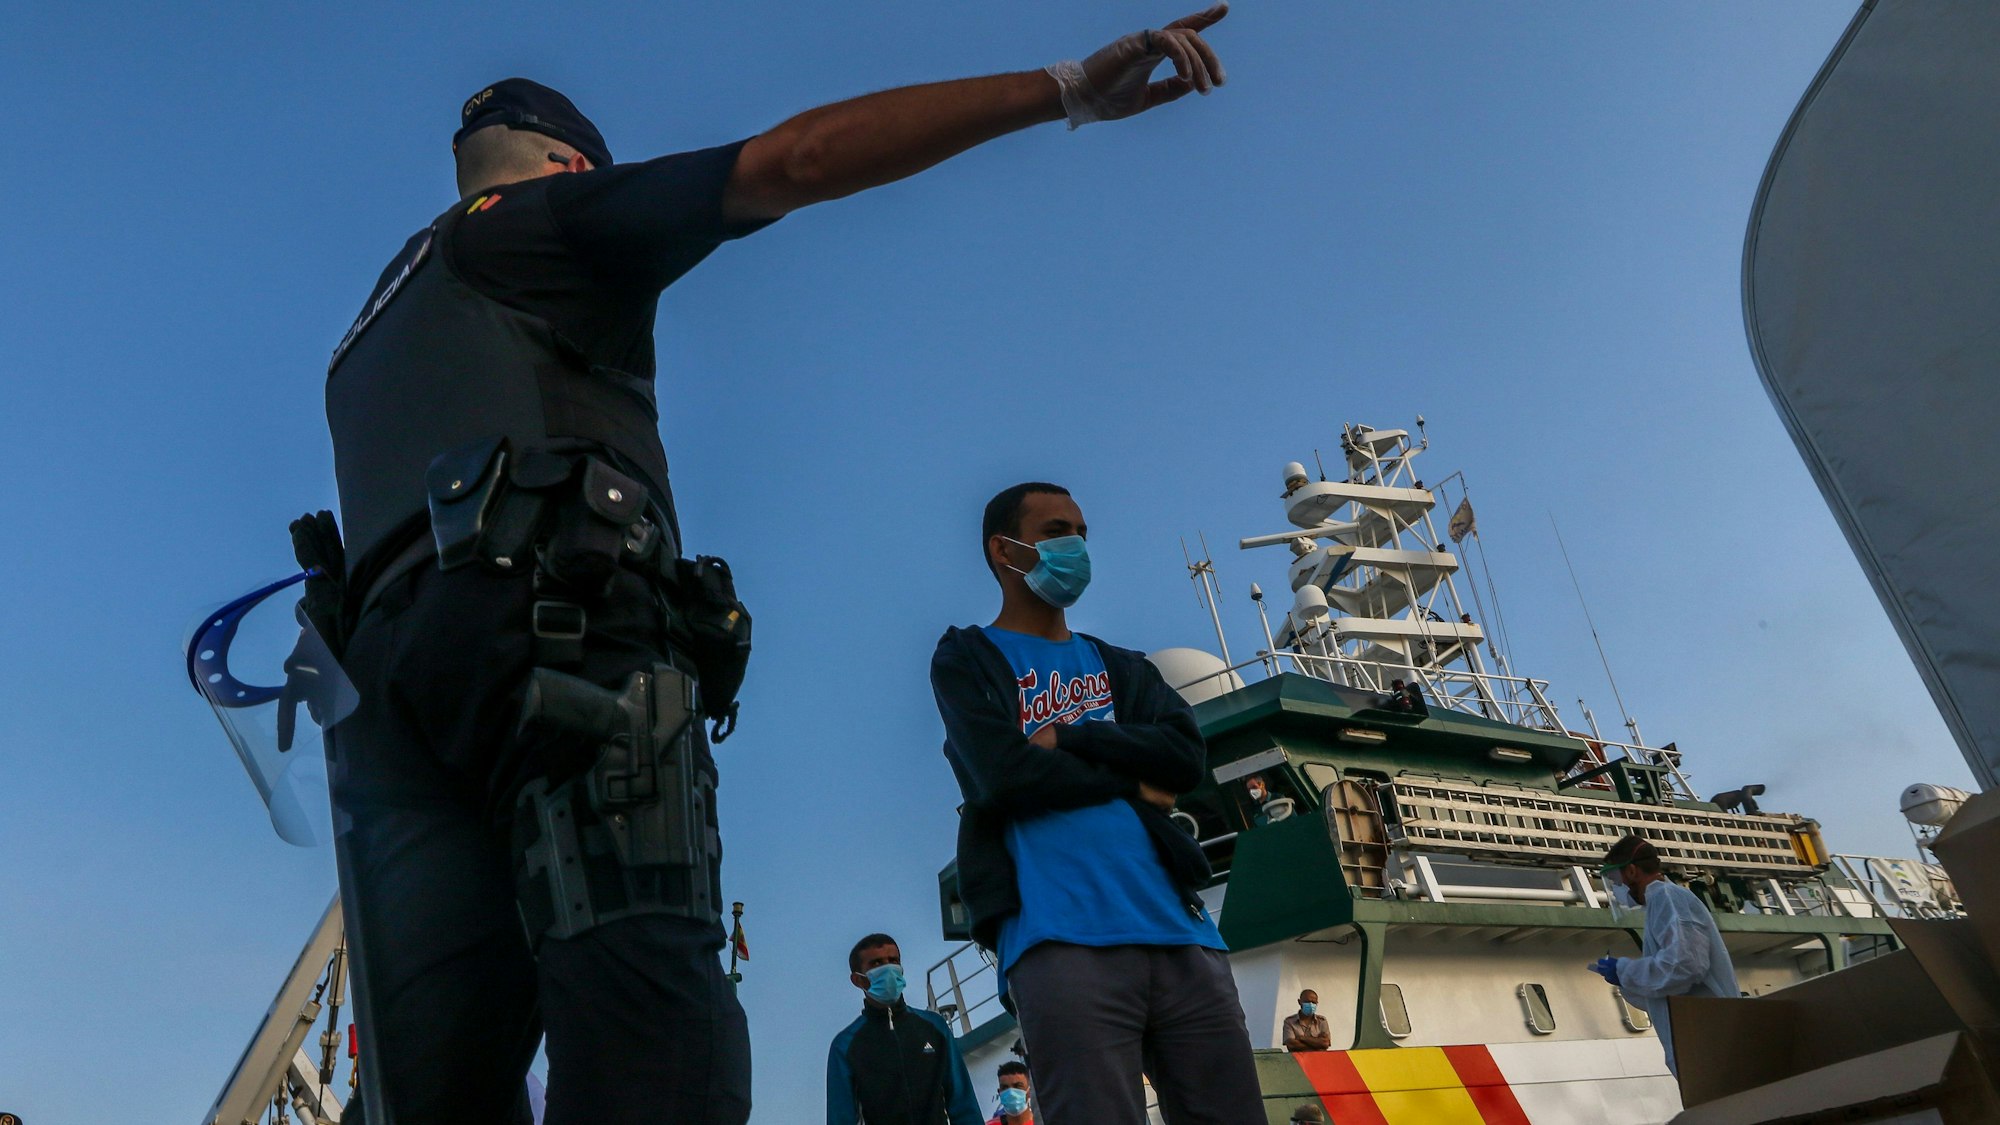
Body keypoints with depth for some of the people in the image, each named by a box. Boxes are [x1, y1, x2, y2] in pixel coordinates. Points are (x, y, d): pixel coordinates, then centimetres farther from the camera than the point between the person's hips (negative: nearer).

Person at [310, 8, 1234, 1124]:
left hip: (387, 669, 7)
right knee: (649, 1016, -23)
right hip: (556, 623, -7)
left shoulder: (380, 332, 40)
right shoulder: (555, 214, 18)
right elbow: (802, 159, 7)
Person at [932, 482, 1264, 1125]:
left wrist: (1067, 739, -3)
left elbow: (1187, 756, 8)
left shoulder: (1117, 665, 25)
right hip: (1064, 938, -5)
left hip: (1178, 927, 5)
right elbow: (1003, 775, -8)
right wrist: (1130, 783, 4)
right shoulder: (967, 659, 10)